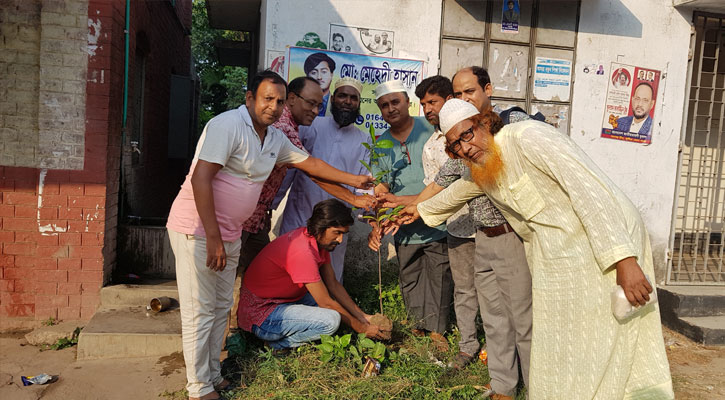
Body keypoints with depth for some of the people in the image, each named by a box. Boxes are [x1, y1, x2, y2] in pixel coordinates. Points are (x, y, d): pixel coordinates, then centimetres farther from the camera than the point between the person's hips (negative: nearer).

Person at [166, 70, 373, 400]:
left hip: (229, 234, 8)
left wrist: (353, 181, 23)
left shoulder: (275, 138, 9)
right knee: (200, 312, -2)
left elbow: (308, 162, 22)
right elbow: (200, 179, -23)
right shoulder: (227, 125, -17)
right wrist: (212, 238, -24)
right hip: (198, 231, -8)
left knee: (221, 308, 15)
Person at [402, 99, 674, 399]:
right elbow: (458, 190, 32)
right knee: (555, 348, 13)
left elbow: (591, 189, -25)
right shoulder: (478, 170, 7)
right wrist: (422, 210, 46)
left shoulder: (527, 136, -19)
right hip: (555, 258, 8)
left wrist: (624, 261, -29)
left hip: (605, 245, -8)